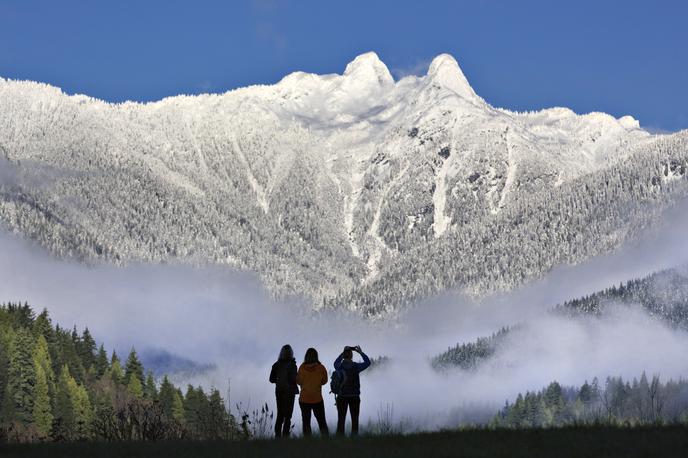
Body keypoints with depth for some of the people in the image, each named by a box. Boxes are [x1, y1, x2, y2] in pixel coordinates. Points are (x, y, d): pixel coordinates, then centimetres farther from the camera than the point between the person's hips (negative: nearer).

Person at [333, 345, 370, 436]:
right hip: (354, 397, -1)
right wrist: (361, 352, 15)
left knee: (341, 420, 5)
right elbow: (367, 362, 7)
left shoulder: (339, 366, -6)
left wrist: (343, 353, 19)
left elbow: (336, 362, 20)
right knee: (354, 420, 8)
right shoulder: (356, 366, -10)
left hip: (341, 397, 1)